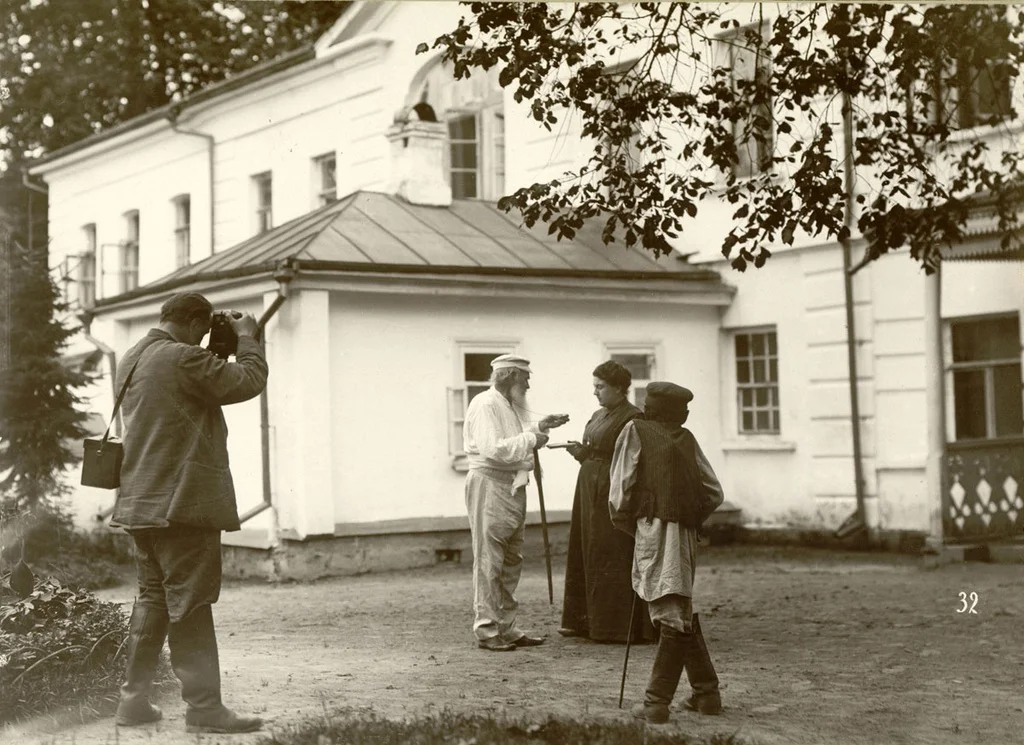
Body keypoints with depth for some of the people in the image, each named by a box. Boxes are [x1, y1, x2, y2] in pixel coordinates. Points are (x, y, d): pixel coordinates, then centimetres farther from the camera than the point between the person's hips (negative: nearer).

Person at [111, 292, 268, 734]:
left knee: (153, 599, 15)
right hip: (182, 502, -9)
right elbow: (249, 382, -12)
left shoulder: (131, 360, 13)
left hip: (141, 503, 9)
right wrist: (246, 337, 4)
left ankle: (134, 700, 18)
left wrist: (226, 344, 16)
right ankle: (204, 707, -3)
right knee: (190, 605, -6)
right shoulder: (183, 358, -16)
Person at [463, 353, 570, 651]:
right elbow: (493, 449, -23)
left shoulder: (509, 406, 20)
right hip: (489, 485, -10)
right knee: (489, 562, -6)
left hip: (513, 488, 10)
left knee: (511, 562, 12)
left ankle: (506, 627, 19)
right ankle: (486, 630, -2)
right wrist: (531, 439, -16)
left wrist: (538, 428, 15)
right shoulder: (485, 404, -12)